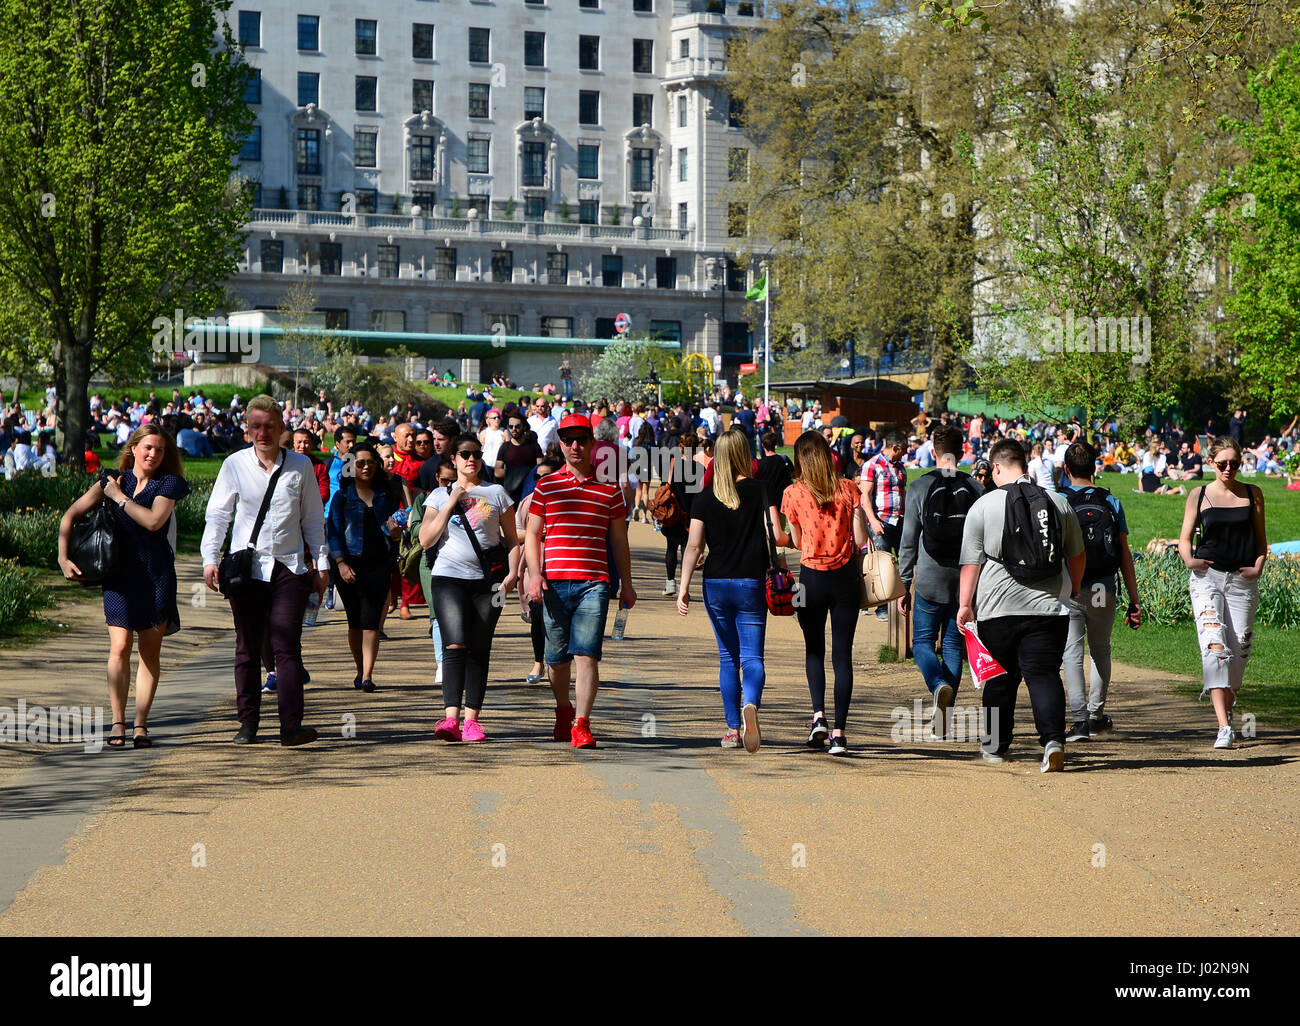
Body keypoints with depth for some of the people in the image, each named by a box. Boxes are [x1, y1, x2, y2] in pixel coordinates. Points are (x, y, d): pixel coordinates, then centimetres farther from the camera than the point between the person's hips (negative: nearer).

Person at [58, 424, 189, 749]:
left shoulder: (168, 484, 3)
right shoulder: (112, 480, 8)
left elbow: (153, 520, -15)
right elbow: (70, 516, 10)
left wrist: (119, 496, -8)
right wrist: (63, 557, 1)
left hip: (157, 575, -1)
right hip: (119, 574, 1)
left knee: (150, 651, 2)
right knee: (120, 646, -9)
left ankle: (141, 725, 7)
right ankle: (118, 722, -4)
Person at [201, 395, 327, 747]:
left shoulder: (301, 466, 5)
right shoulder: (235, 465, 3)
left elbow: (313, 519, 12)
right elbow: (217, 514, 4)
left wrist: (321, 563, 11)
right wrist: (210, 559, -7)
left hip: (289, 567, 0)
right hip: (246, 568, 0)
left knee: (287, 645, -10)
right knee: (247, 648, 5)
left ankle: (291, 725, -15)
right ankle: (248, 723, 13)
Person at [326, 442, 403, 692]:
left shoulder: (385, 495, 10)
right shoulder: (342, 496, 3)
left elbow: (391, 527, 12)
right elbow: (333, 531, -2)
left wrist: (394, 529, -13)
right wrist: (341, 563, -13)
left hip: (378, 563, 1)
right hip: (349, 564, -1)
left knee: (370, 621, -9)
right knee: (355, 622, 6)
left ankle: (367, 676, -13)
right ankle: (360, 671, 21)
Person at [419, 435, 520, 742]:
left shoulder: (497, 493, 12)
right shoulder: (440, 495, 12)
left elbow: (512, 540, 13)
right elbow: (426, 540, 1)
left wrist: (512, 572, -4)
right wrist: (450, 504, -5)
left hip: (487, 580, 1)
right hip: (448, 576, -1)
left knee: (479, 650, 0)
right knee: (455, 645, -17)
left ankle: (471, 719, 3)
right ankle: (451, 717, -27)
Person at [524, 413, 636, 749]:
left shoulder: (610, 487, 9)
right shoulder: (546, 486, 8)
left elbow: (619, 539, 15)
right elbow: (532, 534, 9)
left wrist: (627, 584, 14)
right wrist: (534, 574, -6)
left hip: (594, 582, -1)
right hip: (554, 582, 1)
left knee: (586, 655, -13)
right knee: (557, 657, 10)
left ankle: (581, 724, -14)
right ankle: (563, 711, 33)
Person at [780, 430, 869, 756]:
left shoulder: (793, 493, -4)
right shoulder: (847, 488, -3)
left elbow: (797, 542, 4)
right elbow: (860, 539, -4)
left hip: (812, 578, 0)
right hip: (844, 578, 1)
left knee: (814, 649, 17)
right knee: (842, 654, 4)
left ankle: (819, 715, -1)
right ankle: (839, 732, 0)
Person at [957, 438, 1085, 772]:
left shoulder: (983, 506, -1)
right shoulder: (1059, 504, 6)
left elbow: (971, 562, -2)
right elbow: (1077, 556, 16)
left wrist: (965, 604, 4)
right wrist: (1074, 590, 32)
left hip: (998, 608, -1)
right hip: (1048, 606, 1)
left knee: (1000, 678, 12)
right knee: (1044, 673, -3)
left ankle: (996, 746, 24)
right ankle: (1053, 741, -22)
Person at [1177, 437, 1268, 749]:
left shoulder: (1253, 494, 9)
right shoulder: (1199, 495, 6)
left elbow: (1261, 538, 14)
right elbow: (1185, 538, 10)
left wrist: (1258, 567, -3)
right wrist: (1188, 560, -10)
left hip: (1243, 580, 2)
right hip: (1207, 576, -2)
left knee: (1239, 650, 2)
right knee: (1215, 646, -17)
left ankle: (1227, 709, 29)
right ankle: (1224, 727, -24)